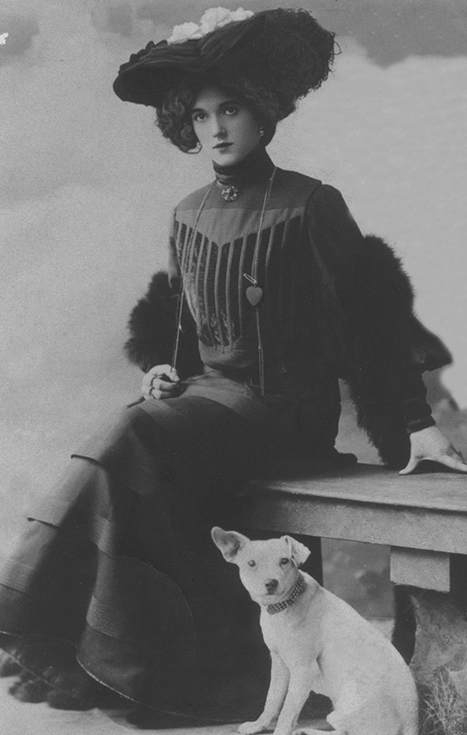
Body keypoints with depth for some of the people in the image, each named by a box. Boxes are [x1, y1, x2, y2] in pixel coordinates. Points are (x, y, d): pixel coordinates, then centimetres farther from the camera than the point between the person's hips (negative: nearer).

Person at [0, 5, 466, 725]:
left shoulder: (307, 206, -6)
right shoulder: (189, 214, 13)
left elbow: (367, 318, -6)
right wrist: (160, 364, 6)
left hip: (279, 402, -6)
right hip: (203, 389, 6)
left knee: (128, 442, -28)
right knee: (124, 452, -24)